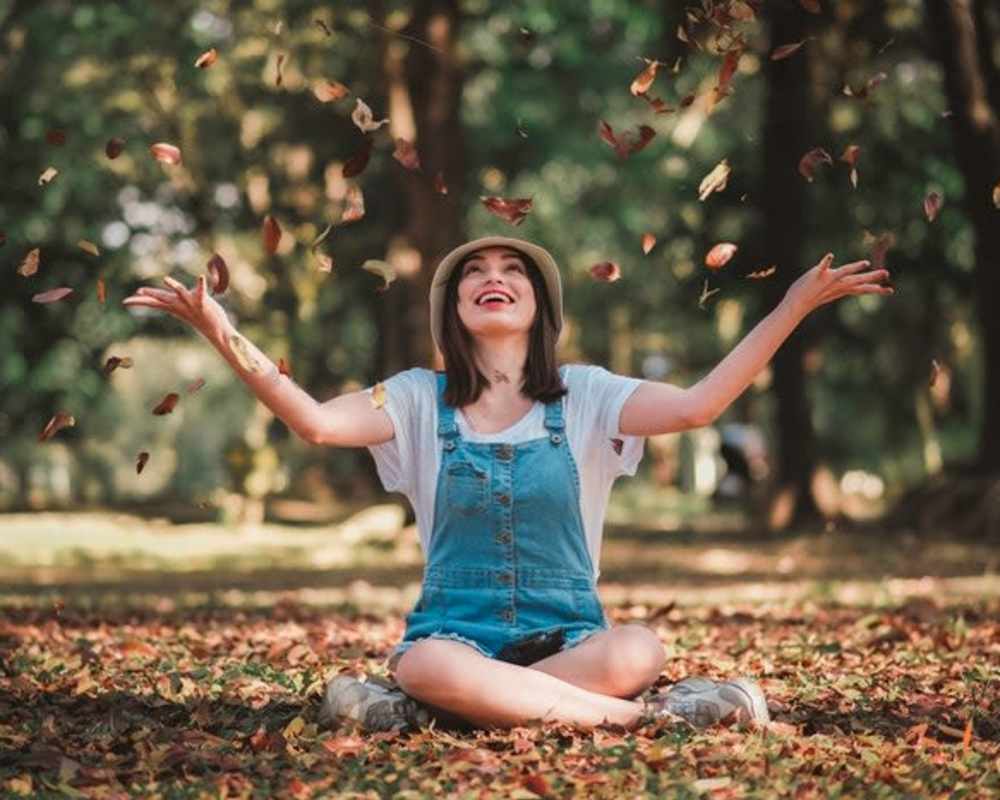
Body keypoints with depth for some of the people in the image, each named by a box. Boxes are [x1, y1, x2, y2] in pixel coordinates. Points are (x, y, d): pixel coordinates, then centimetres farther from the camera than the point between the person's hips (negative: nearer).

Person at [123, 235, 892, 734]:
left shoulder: (584, 396, 3)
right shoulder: (421, 400, 5)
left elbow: (696, 405, -12)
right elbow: (315, 421, -11)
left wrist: (794, 305, -18)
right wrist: (223, 333, -22)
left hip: (566, 636, 0)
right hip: (456, 632, 0)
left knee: (639, 652, -35)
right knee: (430, 665, -39)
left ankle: (419, 709, -24)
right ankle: (644, 714, -26)